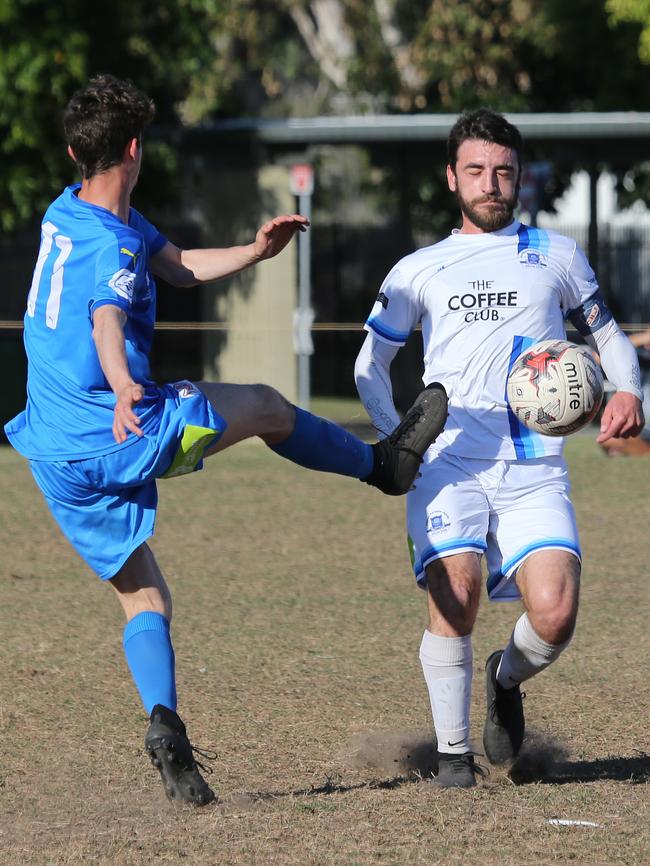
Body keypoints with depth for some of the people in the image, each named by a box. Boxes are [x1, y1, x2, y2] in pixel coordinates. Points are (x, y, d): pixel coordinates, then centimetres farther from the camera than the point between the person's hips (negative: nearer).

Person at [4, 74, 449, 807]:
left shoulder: (68, 213, 10)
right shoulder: (114, 245, -19)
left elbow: (177, 266, 19)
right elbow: (107, 324, -39)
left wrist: (253, 252, 10)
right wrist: (123, 388, -58)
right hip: (119, 439, -9)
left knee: (143, 598, 12)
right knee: (265, 406, 14)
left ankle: (163, 722, -9)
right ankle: (384, 463, 34)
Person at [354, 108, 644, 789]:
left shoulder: (556, 256, 15)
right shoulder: (418, 270, 15)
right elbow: (370, 364, 22)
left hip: (534, 469, 0)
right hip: (448, 464, 0)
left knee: (554, 615, -18)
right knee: (454, 597, -22)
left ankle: (507, 680, 18)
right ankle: (452, 750, -3)